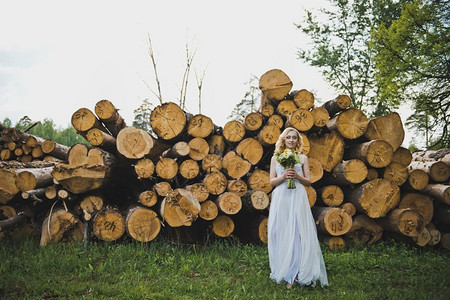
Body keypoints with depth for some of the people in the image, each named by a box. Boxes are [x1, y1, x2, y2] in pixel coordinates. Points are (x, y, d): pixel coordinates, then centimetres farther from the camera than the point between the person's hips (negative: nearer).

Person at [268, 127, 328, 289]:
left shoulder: (303, 158, 11)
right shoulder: (275, 158, 12)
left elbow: (308, 181, 9)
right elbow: (272, 182, 8)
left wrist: (297, 176, -10)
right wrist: (283, 176, -10)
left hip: (298, 198, 0)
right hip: (281, 199, 1)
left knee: (300, 233, -7)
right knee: (282, 234, -1)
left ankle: (298, 273, -4)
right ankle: (287, 275, 6)